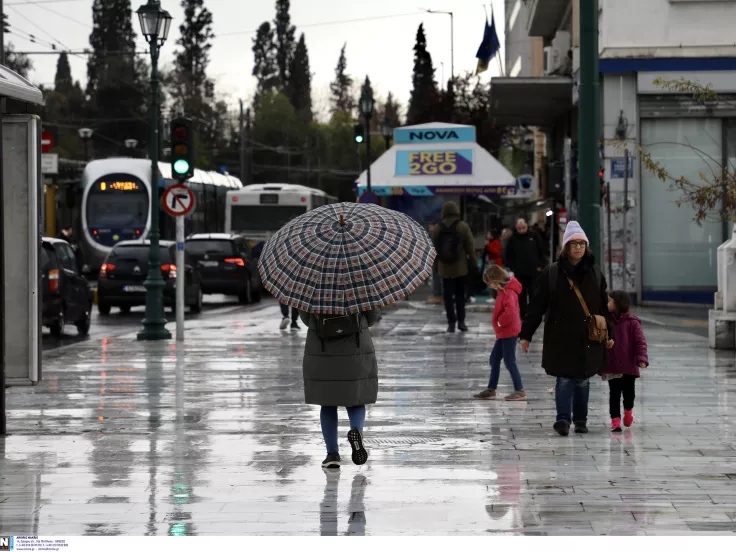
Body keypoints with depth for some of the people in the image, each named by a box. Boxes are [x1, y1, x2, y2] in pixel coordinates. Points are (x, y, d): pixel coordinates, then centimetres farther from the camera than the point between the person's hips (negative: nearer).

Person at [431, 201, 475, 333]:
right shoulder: (463, 227, -6)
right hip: (460, 267, -1)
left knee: (448, 296, 3)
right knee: (460, 295, 8)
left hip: (444, 268, 1)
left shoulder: (437, 228, 3)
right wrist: (472, 261, 3)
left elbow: (434, 248, 6)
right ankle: (461, 321, 5)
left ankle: (451, 322, -1)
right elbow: (470, 247, -6)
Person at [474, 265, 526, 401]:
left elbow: (510, 311, -34)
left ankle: (520, 391, 3)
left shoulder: (508, 293, -21)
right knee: (494, 359, 14)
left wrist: (500, 322, -20)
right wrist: (499, 323, 8)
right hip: (504, 332, 10)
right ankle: (491, 390, 20)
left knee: (509, 361, -4)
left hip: (509, 332, -10)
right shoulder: (504, 290, 10)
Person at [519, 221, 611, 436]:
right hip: (561, 336, -2)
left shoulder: (595, 273, 5)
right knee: (564, 378, -8)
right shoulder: (552, 273, -2)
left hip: (588, 337, 2)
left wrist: (608, 333, 12)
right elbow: (537, 306, 0)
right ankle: (563, 418, -9)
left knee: (583, 378, 9)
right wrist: (526, 334, -1)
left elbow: (604, 305, 13)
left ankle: (581, 420, 18)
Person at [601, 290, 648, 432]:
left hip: (629, 366, -1)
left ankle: (628, 410, 40)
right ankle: (615, 420, 8)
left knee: (629, 393, 10)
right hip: (612, 367, 2)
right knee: (614, 394, 2)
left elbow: (640, 342, -10)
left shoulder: (632, 323, -8)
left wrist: (642, 358, -22)